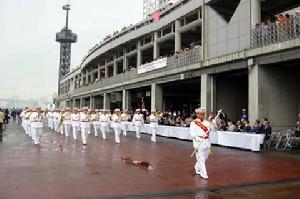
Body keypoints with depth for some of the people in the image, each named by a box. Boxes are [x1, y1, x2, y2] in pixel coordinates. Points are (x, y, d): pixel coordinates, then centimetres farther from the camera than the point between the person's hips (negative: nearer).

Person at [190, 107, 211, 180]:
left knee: (205, 157, 16)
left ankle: (197, 167, 40)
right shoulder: (194, 123, -4)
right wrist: (199, 139, -21)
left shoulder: (207, 122, 12)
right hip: (198, 142, -6)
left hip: (206, 142, 6)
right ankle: (203, 174, 3)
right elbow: (192, 133, -12)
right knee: (201, 158, -5)